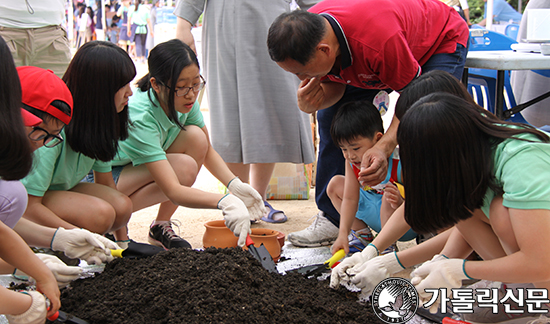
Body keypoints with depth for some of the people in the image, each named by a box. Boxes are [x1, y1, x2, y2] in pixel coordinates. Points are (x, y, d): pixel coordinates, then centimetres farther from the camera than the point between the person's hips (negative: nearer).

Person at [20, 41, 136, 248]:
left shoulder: (97, 120, -7)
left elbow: (106, 179, 2)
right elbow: (27, 205, -31)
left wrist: (123, 242, 1)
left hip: (60, 188, 8)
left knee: (122, 207, -18)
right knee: (99, 213, -29)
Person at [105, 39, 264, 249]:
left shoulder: (184, 100, -14)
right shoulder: (140, 118, -35)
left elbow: (207, 151, -1)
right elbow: (172, 190, -40)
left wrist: (234, 184, -20)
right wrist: (224, 202, -54)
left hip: (140, 169, 7)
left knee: (196, 137, -18)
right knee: (185, 168, -28)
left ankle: (161, 227, -4)